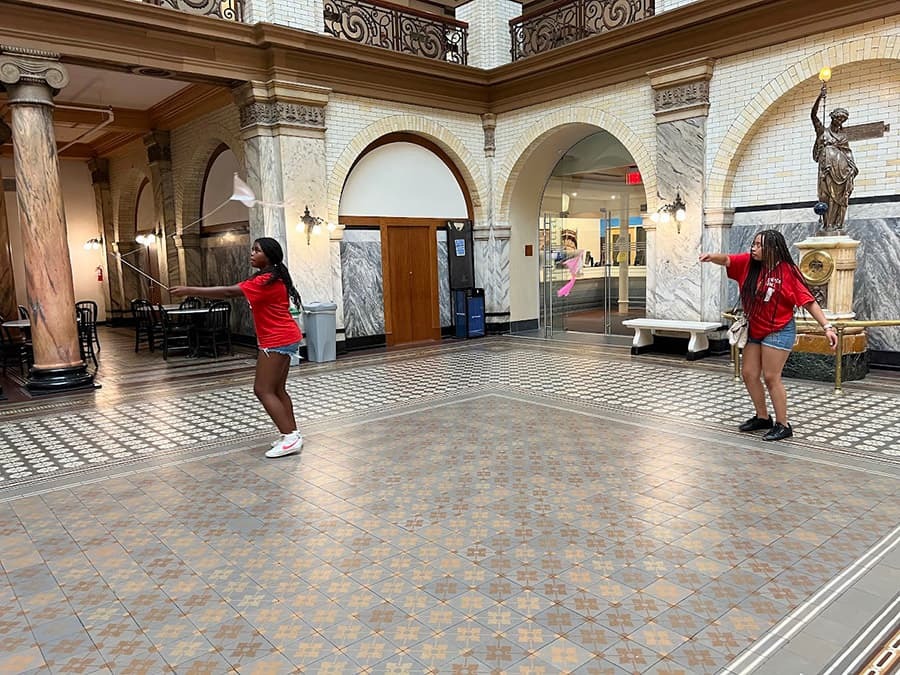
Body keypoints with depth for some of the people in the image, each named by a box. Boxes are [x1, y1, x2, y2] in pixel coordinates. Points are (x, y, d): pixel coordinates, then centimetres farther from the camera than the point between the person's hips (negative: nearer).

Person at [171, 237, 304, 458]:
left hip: (278, 341, -11)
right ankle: (292, 435, 17)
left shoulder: (267, 280, -20)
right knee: (277, 390, 13)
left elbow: (229, 292, -25)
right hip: (282, 339, 11)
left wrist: (189, 290, -24)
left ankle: (291, 437, -8)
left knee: (263, 390, -8)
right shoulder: (267, 278, 14)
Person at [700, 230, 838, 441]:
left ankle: (783, 425, 9)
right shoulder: (748, 262, -3)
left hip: (778, 331, -6)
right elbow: (726, 260, -2)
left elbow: (808, 301, -16)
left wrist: (826, 326, -21)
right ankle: (762, 417, 27)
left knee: (771, 377, -5)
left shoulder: (787, 271, -16)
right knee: (748, 374, 10)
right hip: (754, 330, 7)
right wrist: (712, 257, -26)